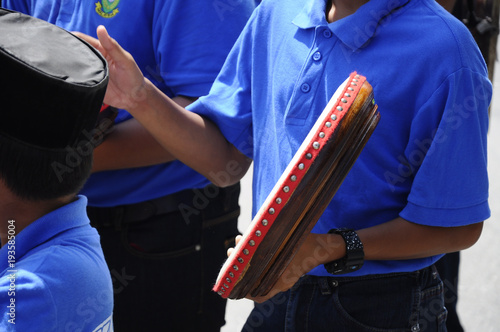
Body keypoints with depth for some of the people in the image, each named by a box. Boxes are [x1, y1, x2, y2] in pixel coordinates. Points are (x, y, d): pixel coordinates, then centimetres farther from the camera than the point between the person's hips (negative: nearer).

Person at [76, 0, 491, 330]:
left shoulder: (443, 51, -20)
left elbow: (460, 226, -17)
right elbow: (226, 159, 4)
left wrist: (330, 248, -28)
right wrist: (141, 97, -9)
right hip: (278, 296, 6)